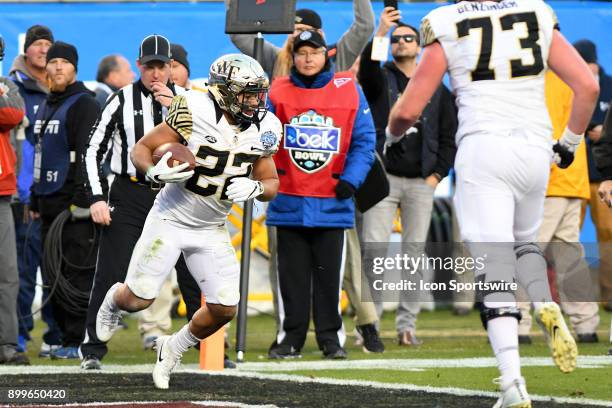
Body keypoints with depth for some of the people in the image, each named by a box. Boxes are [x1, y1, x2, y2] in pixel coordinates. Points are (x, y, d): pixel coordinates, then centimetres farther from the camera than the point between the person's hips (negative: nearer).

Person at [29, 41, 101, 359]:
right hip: (49, 204, 9)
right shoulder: (45, 107, 20)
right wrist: (35, 201, 22)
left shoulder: (84, 104, -8)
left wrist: (81, 199, -22)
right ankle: (66, 339, 14)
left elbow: (90, 155, -16)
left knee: (76, 274, -10)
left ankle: (79, 341, -8)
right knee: (52, 276, 8)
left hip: (75, 205, -9)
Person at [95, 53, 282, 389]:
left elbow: (271, 184, 5)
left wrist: (255, 188, -17)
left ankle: (173, 349, 24)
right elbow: (141, 149, -12)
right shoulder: (196, 113, -20)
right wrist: (155, 172, -32)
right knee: (138, 299, -1)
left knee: (224, 308, -5)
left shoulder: (263, 129, -5)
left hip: (212, 231, 4)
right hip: (170, 219, -4)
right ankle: (114, 300, 39)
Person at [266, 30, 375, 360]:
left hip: (331, 201, -1)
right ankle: (290, 337, 11)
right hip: (289, 201, 1)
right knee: (292, 273, 5)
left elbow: (363, 141, 1)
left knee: (329, 273, 3)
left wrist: (351, 179, -9)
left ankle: (331, 337, 10)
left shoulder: (348, 90, 1)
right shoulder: (278, 92, 4)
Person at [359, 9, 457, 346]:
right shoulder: (381, 79, 8)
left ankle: (407, 325, 8)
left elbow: (448, 137, 14)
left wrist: (437, 174, 2)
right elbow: (366, 66, -18)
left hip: (421, 182, 2)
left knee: (417, 252, 2)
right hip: (384, 177, -2)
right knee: (374, 251, -9)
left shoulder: (437, 89, 15)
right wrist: (380, 33, -32)